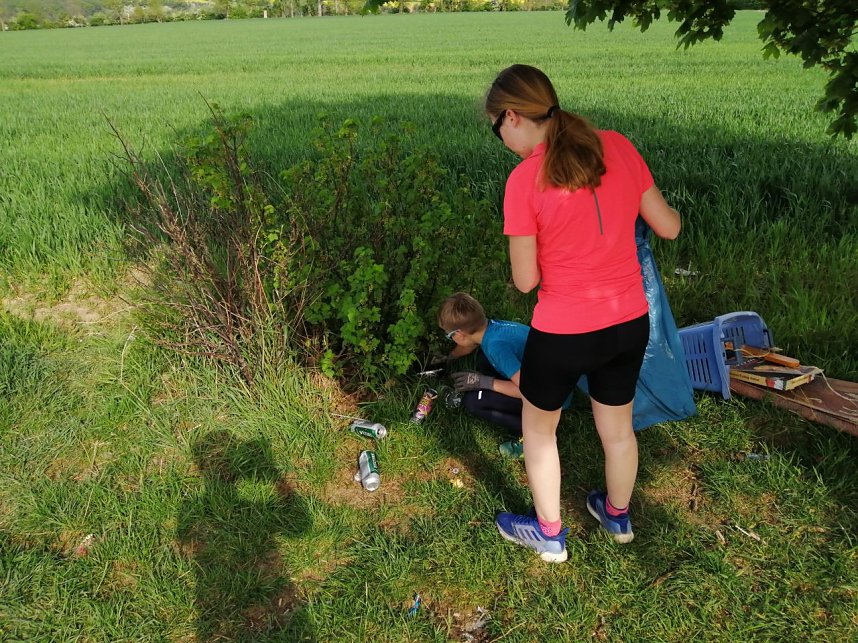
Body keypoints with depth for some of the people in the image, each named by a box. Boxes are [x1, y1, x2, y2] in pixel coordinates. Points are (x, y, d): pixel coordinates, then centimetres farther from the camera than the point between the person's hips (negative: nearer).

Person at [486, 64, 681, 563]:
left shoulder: (524, 181, -18)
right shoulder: (618, 146, -5)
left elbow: (525, 280, -12)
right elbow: (669, 228, 3)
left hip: (563, 334, -5)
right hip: (630, 324, 5)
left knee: (539, 428, 22)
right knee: (618, 426, 27)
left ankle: (549, 534, 38)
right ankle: (618, 516, 51)